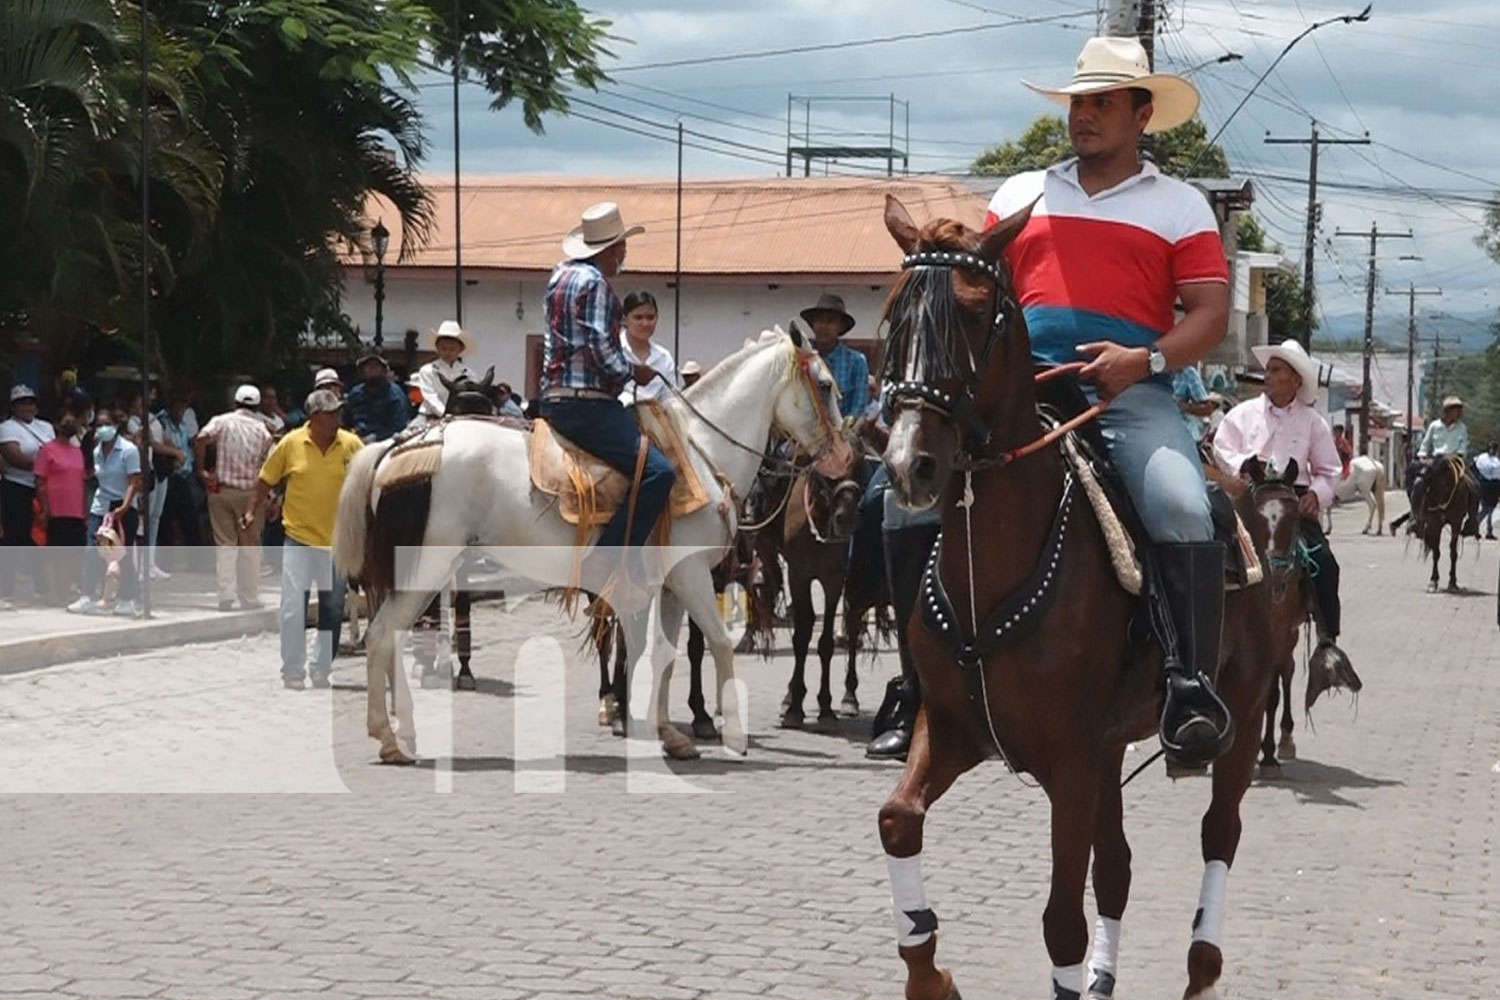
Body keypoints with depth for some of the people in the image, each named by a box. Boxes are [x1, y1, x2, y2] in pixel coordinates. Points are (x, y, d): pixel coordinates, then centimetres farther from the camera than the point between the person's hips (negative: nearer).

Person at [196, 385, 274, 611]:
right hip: (251, 492, 0)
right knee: (250, 547, 9)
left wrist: (201, 470, -11)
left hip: (222, 490, 0)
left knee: (225, 545, 3)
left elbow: (200, 439, -18)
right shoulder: (262, 430, 3)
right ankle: (250, 597, 12)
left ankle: (226, 595, -6)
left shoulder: (222, 422, -1)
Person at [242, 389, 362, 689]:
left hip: (337, 541, 2)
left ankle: (322, 672, 23)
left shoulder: (352, 445, -4)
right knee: (293, 609, -6)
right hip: (298, 538, -2)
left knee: (332, 611, 11)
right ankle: (293, 674, 2)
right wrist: (252, 512, 3)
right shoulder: (291, 444, -5)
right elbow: (267, 479, 6)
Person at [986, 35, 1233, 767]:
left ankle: (1193, 684, -22)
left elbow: (1210, 316, 4)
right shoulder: (1021, 195, 23)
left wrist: (1145, 360, -14)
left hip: (1130, 391, -2)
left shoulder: (1179, 206, 13)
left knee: (1182, 507, -30)